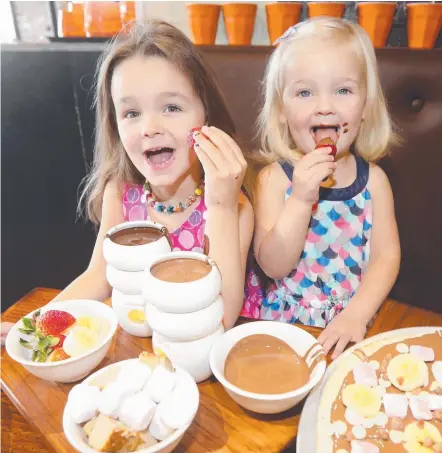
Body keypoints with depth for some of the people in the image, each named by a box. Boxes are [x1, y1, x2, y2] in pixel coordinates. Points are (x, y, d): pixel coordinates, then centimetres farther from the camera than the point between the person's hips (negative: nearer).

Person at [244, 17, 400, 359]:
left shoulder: (373, 179, -2)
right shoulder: (274, 178, -8)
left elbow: (387, 255, -2)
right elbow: (273, 266, -13)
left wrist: (356, 314, -16)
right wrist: (301, 199, -25)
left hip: (348, 326, 1)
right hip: (280, 322, -1)